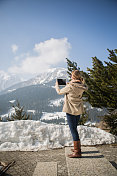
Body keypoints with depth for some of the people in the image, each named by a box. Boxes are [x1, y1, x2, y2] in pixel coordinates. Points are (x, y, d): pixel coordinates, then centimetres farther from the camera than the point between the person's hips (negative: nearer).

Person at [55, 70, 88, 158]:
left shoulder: (70, 86, -17)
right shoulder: (81, 86, 2)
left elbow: (60, 92, -2)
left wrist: (57, 85, 17)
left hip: (71, 110, -7)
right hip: (78, 110, 8)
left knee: (73, 130, -1)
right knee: (74, 128, 20)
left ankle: (77, 152, 6)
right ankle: (77, 148, 31)